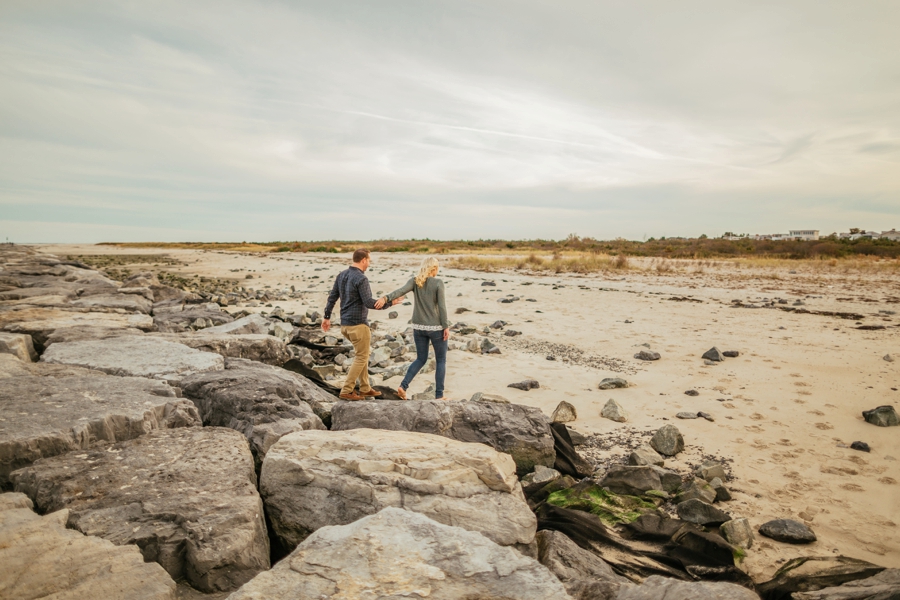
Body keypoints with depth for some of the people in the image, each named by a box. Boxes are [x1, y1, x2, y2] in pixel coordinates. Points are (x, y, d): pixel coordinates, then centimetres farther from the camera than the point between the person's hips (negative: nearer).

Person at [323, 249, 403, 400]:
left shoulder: (341, 275, 9)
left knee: (363, 354, 19)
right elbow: (369, 303, -20)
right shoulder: (361, 278, -17)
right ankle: (347, 391, 5)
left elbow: (332, 297, 12)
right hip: (358, 324, -9)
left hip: (345, 323, 9)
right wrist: (390, 303, -11)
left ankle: (365, 389, 24)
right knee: (362, 357, 3)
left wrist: (327, 317, 19)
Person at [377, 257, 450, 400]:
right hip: (436, 327, -4)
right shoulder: (438, 283, -10)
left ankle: (403, 386, 4)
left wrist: (386, 298, -32)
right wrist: (446, 326, -9)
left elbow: (401, 290, -18)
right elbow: (442, 306, -14)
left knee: (421, 359, 19)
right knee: (441, 360, 11)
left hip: (418, 327, 4)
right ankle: (439, 395, 10)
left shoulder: (415, 281, 0)